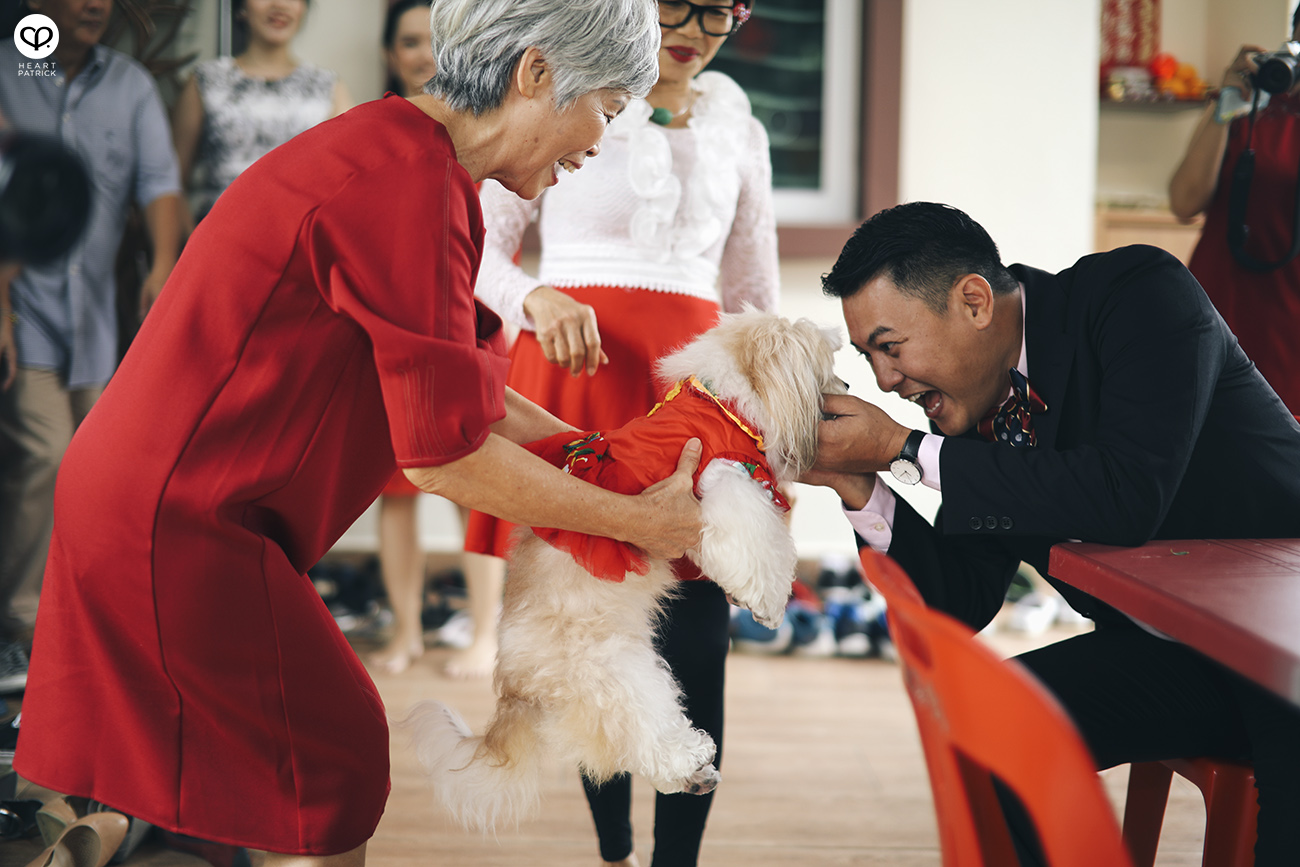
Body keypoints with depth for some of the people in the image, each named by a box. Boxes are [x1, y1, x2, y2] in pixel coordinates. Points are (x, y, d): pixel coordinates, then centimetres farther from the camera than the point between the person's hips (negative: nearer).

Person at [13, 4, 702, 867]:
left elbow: (443, 377, 17)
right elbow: (444, 455, -21)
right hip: (179, 528, -10)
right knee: (335, 769, 1)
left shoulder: (394, 147, 10)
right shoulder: (410, 182, -23)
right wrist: (637, 521, -11)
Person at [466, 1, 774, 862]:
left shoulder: (736, 127, 16)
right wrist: (536, 298, -18)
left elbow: (754, 292, 21)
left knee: (695, 643, -5)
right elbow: (480, 249, 4)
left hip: (693, 377, 3)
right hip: (573, 370, -2)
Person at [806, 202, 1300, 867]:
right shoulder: (972, 401, 2)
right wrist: (856, 486, -12)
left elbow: (1128, 499, -32)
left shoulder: (1142, 293, -17)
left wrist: (905, 451, -25)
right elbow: (962, 605, 4)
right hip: (1173, 654, 7)